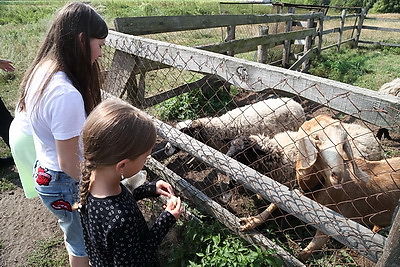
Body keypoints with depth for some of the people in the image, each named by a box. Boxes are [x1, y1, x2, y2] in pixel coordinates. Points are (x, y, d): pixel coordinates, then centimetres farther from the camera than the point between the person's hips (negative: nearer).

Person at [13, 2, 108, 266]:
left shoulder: (41, 70, -6)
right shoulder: (66, 96, -34)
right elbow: (69, 163, -26)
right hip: (66, 184, -8)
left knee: (74, 232, 34)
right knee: (83, 246, 21)